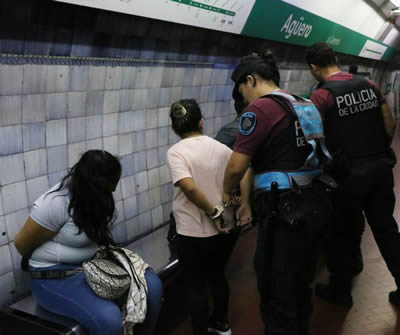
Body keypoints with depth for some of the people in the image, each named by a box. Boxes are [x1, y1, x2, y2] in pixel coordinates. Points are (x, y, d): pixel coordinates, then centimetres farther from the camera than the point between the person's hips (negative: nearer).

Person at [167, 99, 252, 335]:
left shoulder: (176, 152, -14)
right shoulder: (220, 148, 3)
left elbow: (190, 187, -26)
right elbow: (244, 172, 4)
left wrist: (213, 213, -16)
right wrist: (245, 205, 6)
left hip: (193, 233, -6)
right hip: (222, 230, 6)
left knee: (195, 286, 9)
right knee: (218, 277, 24)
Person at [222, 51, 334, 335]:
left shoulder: (260, 108, -12)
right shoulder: (302, 105, 14)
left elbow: (236, 166, -12)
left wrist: (227, 193, 9)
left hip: (286, 212, -9)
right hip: (315, 205, 9)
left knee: (277, 295, 7)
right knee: (300, 285, 24)